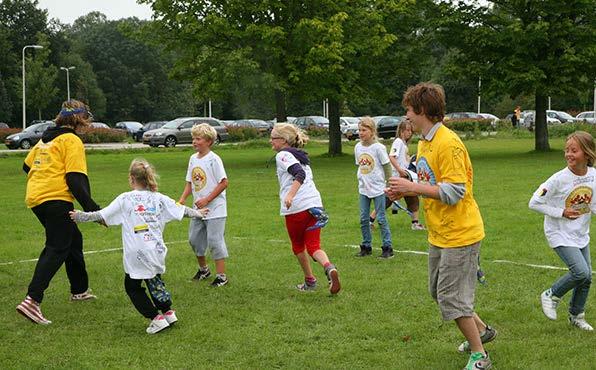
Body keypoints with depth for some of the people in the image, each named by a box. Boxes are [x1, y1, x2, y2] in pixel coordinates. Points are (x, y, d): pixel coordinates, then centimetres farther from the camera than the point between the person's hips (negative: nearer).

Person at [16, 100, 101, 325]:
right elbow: (76, 179, -15)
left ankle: (79, 290, 35)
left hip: (35, 197, 9)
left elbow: (27, 166, 23)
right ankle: (32, 300, -22)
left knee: (73, 239, 23)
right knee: (56, 250, -10)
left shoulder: (46, 138, 19)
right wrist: (91, 208, -17)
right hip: (56, 200, -9)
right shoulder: (71, 141, -6)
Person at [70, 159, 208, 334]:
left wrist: (80, 216, 10)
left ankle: (156, 318, 3)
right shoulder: (159, 198, 8)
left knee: (132, 286, 11)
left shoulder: (125, 199, -2)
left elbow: (101, 216, -3)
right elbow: (182, 210, 15)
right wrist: (197, 213, 33)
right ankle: (168, 311, 25)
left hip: (136, 255, -4)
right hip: (157, 252, 4)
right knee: (154, 280, 27)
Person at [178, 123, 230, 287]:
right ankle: (203, 269, 33)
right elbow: (190, 182, 15)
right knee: (194, 238, 13)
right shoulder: (193, 159, 8)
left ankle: (221, 276, 3)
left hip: (214, 209, -8)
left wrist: (206, 200, -20)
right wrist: (182, 199, 0)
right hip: (198, 208, 8)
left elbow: (224, 183, -17)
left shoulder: (214, 159, -14)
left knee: (214, 240, -7)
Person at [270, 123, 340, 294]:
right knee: (313, 246, 3)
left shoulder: (283, 155, -4)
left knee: (298, 245, 15)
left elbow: (300, 174, -20)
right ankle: (329, 267, -25)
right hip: (315, 204, 7)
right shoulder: (300, 155, 22)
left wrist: (290, 195, -31)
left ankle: (310, 280, 23)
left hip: (296, 208, -7)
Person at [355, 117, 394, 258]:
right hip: (363, 188, 6)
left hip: (378, 188, -6)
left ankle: (387, 248, 5)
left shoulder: (378, 147, -12)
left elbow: (387, 166, -7)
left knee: (381, 218, -2)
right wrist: (362, 178, 12)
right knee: (363, 219, 8)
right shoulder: (358, 147, 4)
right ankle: (366, 247, 19)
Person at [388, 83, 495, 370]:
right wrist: (406, 191, 1)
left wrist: (413, 187, -24)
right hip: (439, 234, 10)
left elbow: (454, 192, -26)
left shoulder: (448, 144, -21)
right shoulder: (424, 143, 9)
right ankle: (482, 330, 37)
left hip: (459, 234, -10)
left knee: (451, 297, -5)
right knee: (439, 291, 20)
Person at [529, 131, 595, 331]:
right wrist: (561, 213, -20)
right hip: (560, 234, -6)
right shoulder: (559, 179, -21)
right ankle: (551, 295, 6)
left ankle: (576, 316, 32)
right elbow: (534, 203, -16)